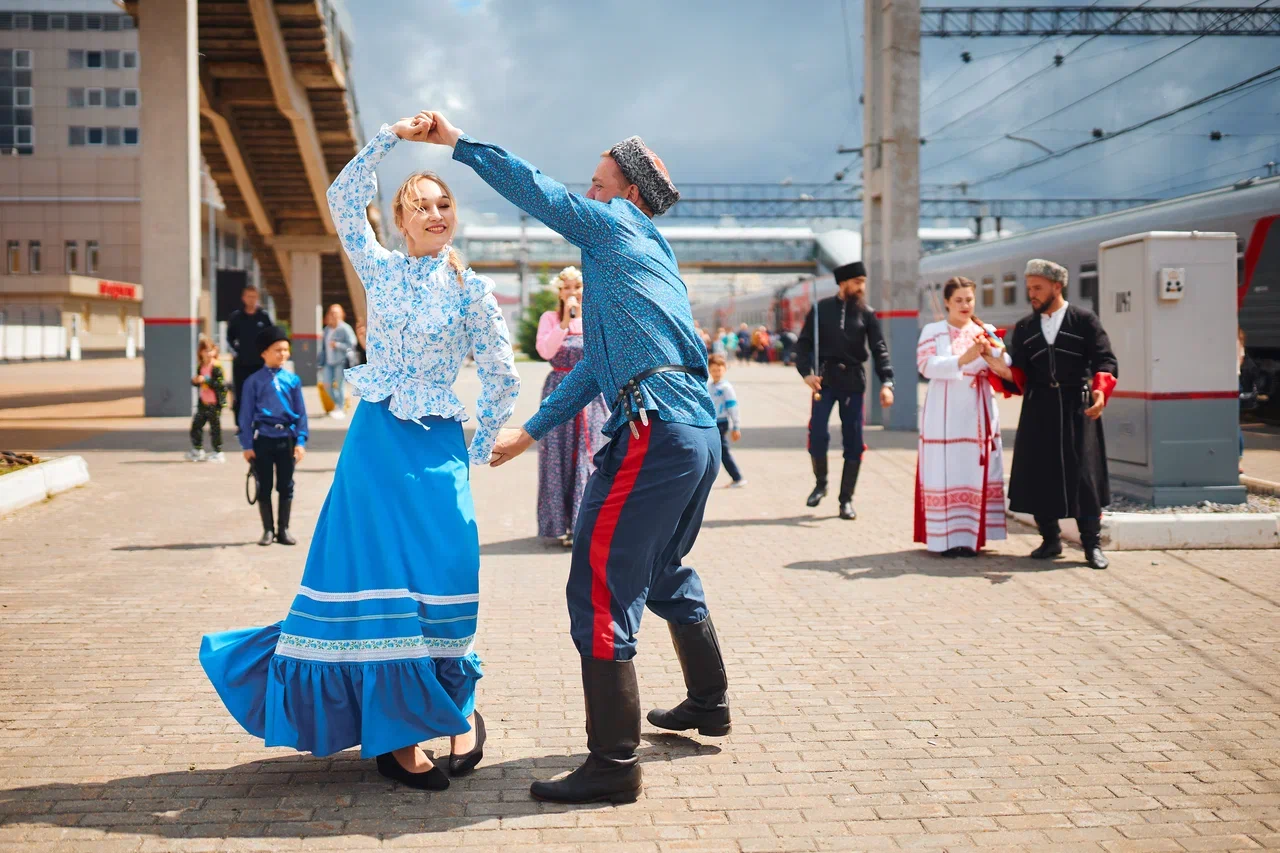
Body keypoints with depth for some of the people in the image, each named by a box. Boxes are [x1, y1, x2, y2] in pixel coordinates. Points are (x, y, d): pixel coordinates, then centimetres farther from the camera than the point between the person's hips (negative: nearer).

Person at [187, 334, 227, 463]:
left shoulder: (216, 367, -15)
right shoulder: (201, 367, 10)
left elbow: (220, 384, -22)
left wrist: (206, 380, -26)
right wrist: (195, 381, -1)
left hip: (214, 404, -8)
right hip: (203, 402, 8)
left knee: (215, 428, -1)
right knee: (196, 425, 12)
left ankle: (218, 453, 10)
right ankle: (197, 450, 26)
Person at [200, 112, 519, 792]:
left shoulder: (470, 289, 4)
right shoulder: (381, 269, 7)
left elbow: (501, 375, 8)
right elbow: (344, 198, 1)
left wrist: (481, 447, 9)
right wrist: (391, 137, -3)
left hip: (438, 448, -1)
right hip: (377, 438, 1)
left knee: (444, 575, -8)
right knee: (376, 573, -2)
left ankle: (456, 708, 14)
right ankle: (391, 735, 5)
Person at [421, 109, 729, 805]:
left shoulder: (619, 225, 4)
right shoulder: (643, 254, 29)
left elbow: (535, 190, -2)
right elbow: (598, 363, 31)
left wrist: (458, 142, 9)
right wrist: (531, 432, 33)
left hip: (656, 428, -10)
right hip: (699, 433, 10)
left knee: (601, 589, -10)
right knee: (665, 571, 28)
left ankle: (613, 763, -9)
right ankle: (708, 703, 42)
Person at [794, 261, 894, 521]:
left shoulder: (866, 314, 6)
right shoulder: (821, 309, 4)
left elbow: (879, 349, 1)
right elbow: (803, 343, 3)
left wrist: (886, 382, -11)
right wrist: (807, 372, -12)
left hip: (853, 380, 1)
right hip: (825, 378, -1)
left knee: (854, 441, 0)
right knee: (817, 433, -12)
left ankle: (846, 499, 11)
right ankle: (820, 483, 14)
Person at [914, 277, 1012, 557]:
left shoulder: (986, 332, 12)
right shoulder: (932, 331, 4)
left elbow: (1006, 370, 3)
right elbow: (927, 366, -12)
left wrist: (990, 355, -19)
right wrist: (963, 359, -23)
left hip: (978, 414, 3)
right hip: (945, 416, -3)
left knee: (976, 472, 2)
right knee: (947, 472, -7)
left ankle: (971, 534, 8)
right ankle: (948, 538, -5)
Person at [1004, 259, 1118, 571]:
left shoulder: (1084, 320, 1)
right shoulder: (1024, 328, 12)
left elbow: (1105, 360, -6)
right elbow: (1018, 374, 8)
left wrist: (1101, 390, -24)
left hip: (1077, 407, -3)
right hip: (1039, 409, 4)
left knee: (1083, 473, -4)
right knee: (1038, 475, 2)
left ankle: (1092, 543, 5)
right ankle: (1050, 539, 16)